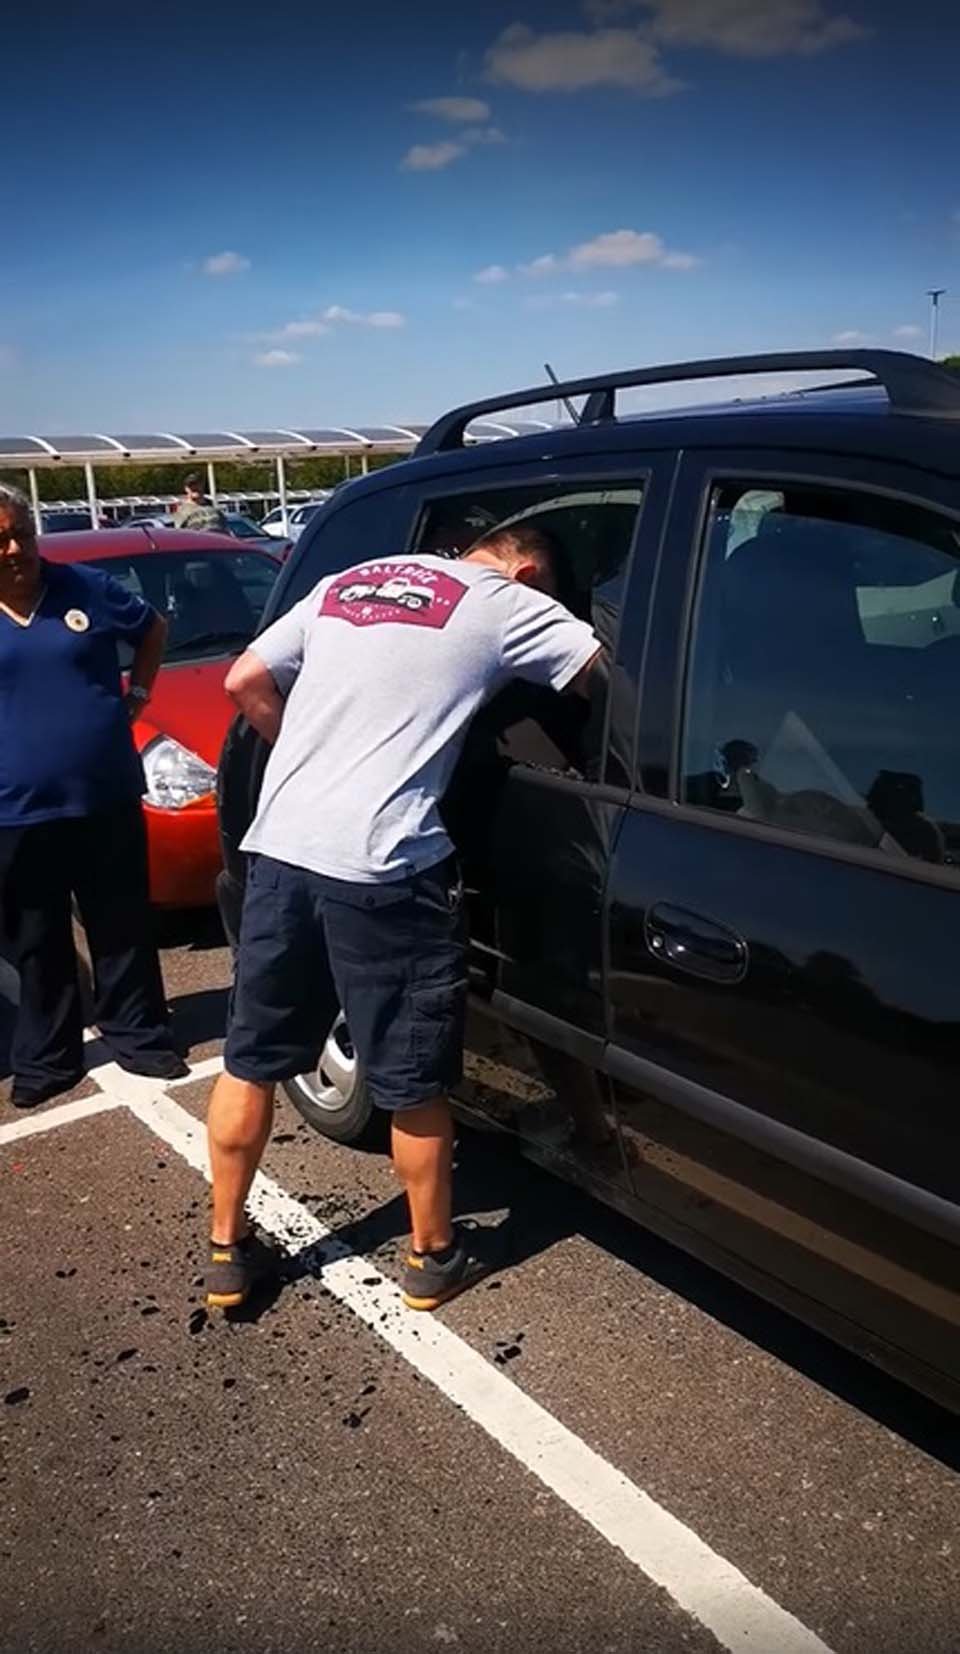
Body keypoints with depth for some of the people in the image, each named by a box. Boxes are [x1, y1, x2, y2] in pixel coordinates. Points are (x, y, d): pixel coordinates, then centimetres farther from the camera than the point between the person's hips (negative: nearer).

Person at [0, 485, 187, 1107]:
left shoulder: (86, 587, 0)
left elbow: (153, 629, 17)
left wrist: (137, 694, 5)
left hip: (106, 801, 1)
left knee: (123, 930, 12)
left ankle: (139, 1037, 28)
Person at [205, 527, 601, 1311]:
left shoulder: (345, 583, 19)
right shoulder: (506, 603, 3)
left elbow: (245, 683, 19)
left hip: (279, 847, 6)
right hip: (381, 867, -6)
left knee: (251, 1061, 18)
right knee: (414, 1084, 11)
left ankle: (228, 1250, 32)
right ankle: (434, 1256, 29)